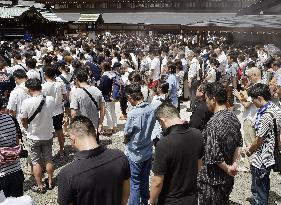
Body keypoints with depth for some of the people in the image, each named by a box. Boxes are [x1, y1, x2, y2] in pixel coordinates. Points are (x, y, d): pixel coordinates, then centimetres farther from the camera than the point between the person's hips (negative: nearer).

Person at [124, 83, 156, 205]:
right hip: (147, 151, 6)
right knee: (145, 181, 23)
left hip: (135, 154, -6)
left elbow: (127, 135, -13)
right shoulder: (151, 109, -9)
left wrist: (126, 143, 7)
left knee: (134, 184, 10)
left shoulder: (133, 114, -26)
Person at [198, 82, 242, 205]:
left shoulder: (213, 124, -28)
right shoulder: (233, 118, -2)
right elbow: (239, 143, 9)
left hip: (212, 180, -7)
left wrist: (228, 169, -12)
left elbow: (214, 156, -27)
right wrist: (234, 163, 3)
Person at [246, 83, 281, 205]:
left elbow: (259, 140, -21)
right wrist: (252, 147, 10)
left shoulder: (266, 115, -26)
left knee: (257, 190, 4)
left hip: (260, 159, -9)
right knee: (264, 186, 26)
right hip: (270, 156, 9)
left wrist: (250, 150, -2)